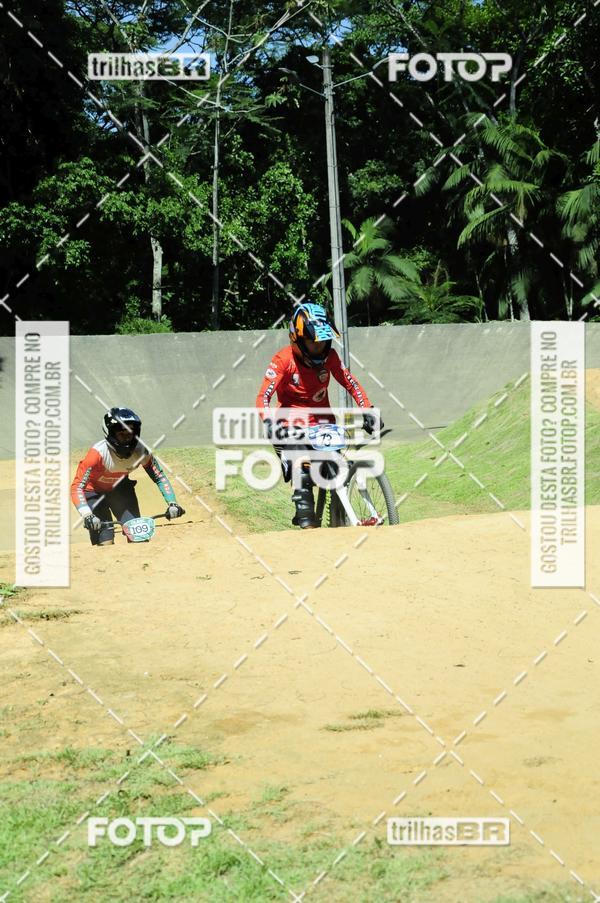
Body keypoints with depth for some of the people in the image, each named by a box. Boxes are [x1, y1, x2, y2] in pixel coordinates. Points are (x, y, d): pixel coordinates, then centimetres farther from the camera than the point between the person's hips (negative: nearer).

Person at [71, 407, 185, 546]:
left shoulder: (140, 451, -23)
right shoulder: (98, 452, -35)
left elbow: (160, 477, -11)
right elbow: (76, 487, -37)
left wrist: (172, 503, -24)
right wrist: (87, 515, -50)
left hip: (120, 488, 4)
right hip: (94, 492, -4)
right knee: (105, 541, -18)